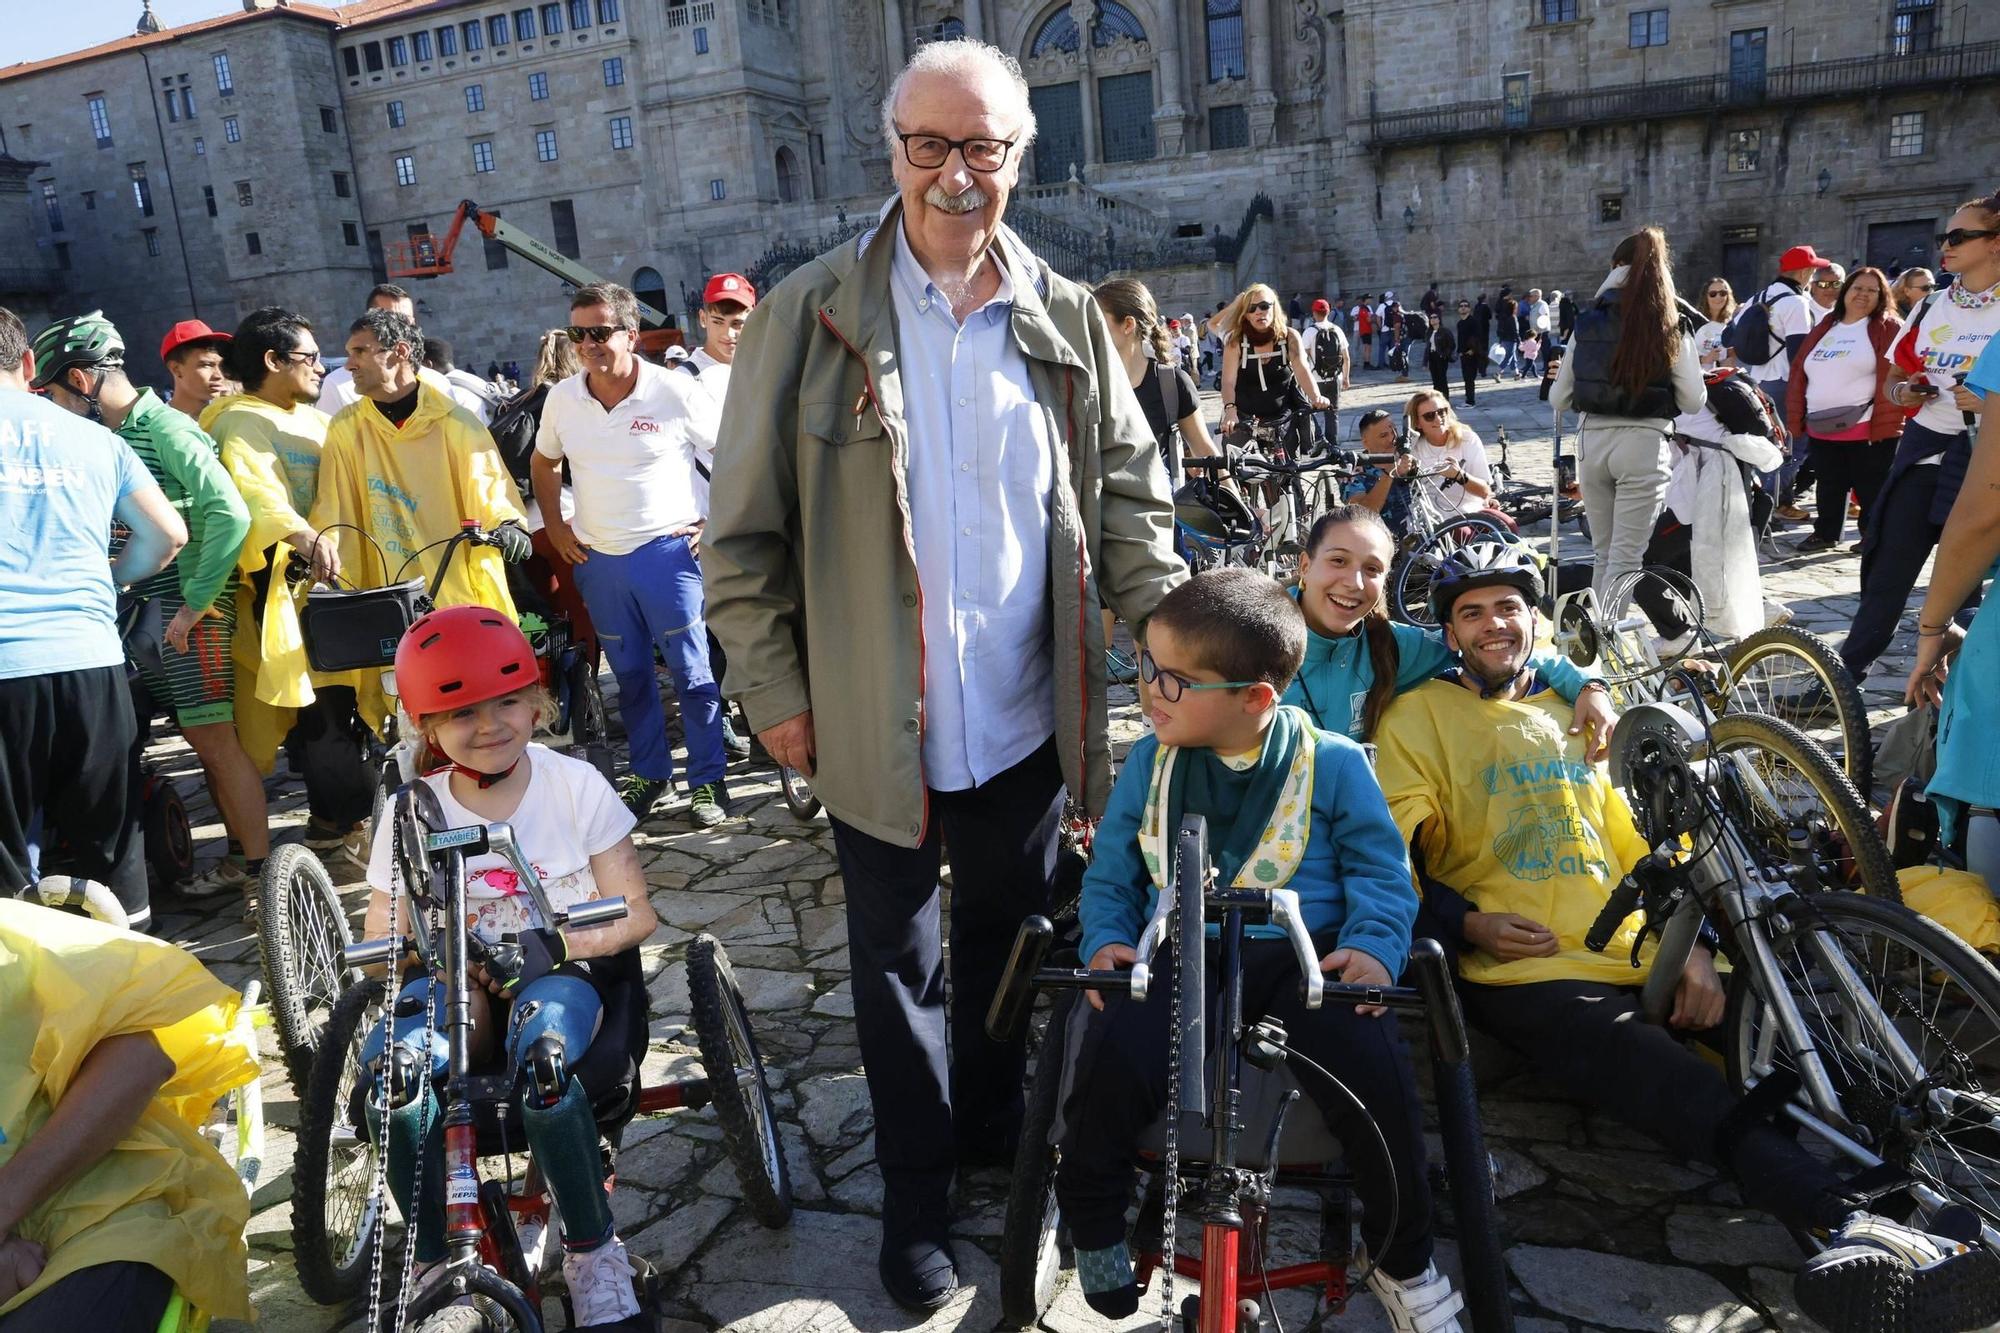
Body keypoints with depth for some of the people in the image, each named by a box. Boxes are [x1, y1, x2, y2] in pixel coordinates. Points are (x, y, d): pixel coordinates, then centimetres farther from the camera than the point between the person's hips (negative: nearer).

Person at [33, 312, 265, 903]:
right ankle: (240, 849, 20)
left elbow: (229, 514, -21)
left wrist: (195, 604, -18)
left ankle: (256, 862, 4)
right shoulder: (111, 436, 14)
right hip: (145, 608, 8)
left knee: (215, 737, -4)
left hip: (189, 607, -8)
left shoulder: (165, 428, -11)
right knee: (199, 736, 11)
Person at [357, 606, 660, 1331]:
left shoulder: (575, 784, -5)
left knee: (539, 1045, -37)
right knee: (390, 1059, -31)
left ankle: (594, 1256, -16)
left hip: (572, 975, -2)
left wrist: (553, 944, -21)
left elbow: (636, 914, -4)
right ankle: (435, 1269, -11)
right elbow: (382, 942, 1)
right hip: (468, 988, 2)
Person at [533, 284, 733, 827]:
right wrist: (553, 526, 13)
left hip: (667, 550, -4)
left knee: (692, 672, 0)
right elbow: (545, 462, 21)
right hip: (596, 558, 4)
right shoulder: (561, 399, 3)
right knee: (630, 675, 14)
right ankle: (649, 772, 28)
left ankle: (708, 778, 12)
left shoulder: (674, 390, -10)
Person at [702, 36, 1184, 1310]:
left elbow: (1131, 494, 7)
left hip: (1026, 718, 3)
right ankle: (916, 1192, 32)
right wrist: (773, 685, -5)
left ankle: (997, 1134, 44)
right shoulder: (812, 313, -6)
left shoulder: (1067, 319, 2)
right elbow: (745, 524, -4)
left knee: (1009, 942, 20)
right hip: (878, 722, -2)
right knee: (898, 963, 13)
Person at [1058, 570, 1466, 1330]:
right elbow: (1110, 872, 12)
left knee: (1372, 1065, -26)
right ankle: (1093, 1224, 5)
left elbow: (1380, 871, 2)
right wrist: (1107, 939, -6)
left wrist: (1373, 946, -15)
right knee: (1114, 1055, -27)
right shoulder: (1149, 763, 5)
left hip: (1304, 954, -1)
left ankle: (1403, 1260, 5)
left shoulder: (1332, 763, -2)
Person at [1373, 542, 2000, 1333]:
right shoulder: (1421, 717, 8)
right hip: (1522, 972, -5)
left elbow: (1634, 842, 22)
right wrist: (1467, 923, -13)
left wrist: (1691, 943, 7)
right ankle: (1835, 1216, -48)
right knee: (1645, 1060, -34)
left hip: (1638, 963, 5)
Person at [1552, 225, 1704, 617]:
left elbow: (1559, 399, 6)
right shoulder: (1671, 329, -2)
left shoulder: (1587, 323, 3)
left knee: (1603, 553, 17)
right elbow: (1693, 401, -1)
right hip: (1644, 442, -3)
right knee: (1626, 557, 0)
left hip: (1592, 439, 3)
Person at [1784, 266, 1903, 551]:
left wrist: (1887, 419, -20)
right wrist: (1796, 417, 8)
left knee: (1871, 489, 3)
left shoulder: (1889, 328, -1)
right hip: (1821, 428, 5)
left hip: (1869, 429, -5)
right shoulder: (1823, 328, 15)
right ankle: (1825, 533, 27)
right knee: (1829, 486, 15)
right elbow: (1799, 371, 15)